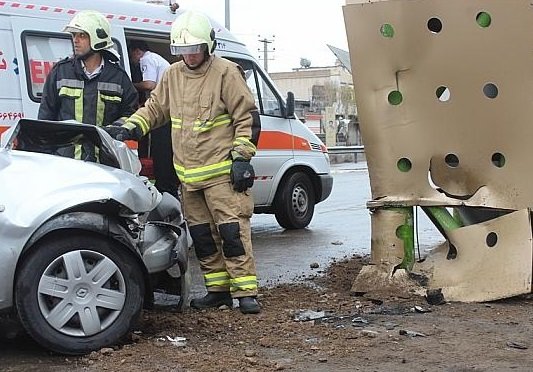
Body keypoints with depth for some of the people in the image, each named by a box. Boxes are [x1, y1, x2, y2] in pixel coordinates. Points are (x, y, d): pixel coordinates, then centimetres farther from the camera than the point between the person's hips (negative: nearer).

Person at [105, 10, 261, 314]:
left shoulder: (226, 73, -7)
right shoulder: (173, 76, 11)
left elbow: (248, 118, -7)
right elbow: (154, 109, 19)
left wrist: (241, 157, -12)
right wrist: (129, 128, 2)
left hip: (221, 171, -7)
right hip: (188, 174, 7)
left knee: (233, 230, -10)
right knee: (201, 235, 10)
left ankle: (246, 292, -6)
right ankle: (219, 290, 20)